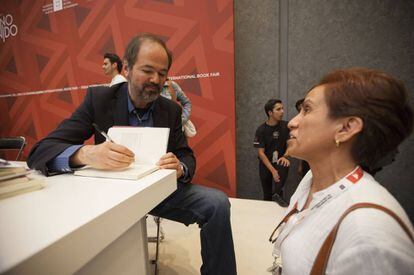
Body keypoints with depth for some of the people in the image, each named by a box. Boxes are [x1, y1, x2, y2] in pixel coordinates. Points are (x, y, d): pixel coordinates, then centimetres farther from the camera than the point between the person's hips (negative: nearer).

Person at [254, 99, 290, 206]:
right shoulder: (261, 130, -14)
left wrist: (285, 157, -25)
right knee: (267, 194, 6)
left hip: (280, 161, 1)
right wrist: (273, 170, -22)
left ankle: (278, 194, -21)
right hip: (265, 163, -1)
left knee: (284, 165, -34)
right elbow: (261, 152, -15)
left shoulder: (286, 126, -8)